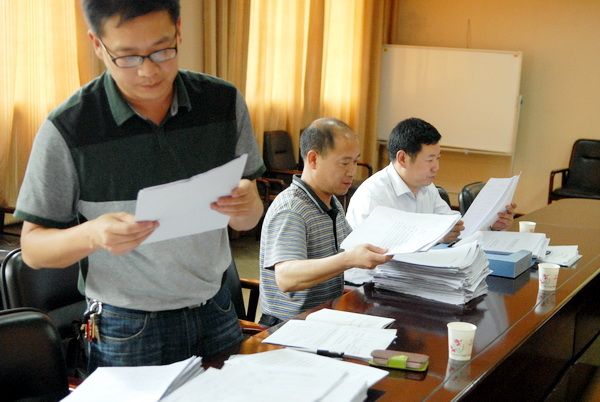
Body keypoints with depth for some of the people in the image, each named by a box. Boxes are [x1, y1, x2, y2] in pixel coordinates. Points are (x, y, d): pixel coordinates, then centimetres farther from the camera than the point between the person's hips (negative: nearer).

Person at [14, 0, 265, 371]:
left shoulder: (224, 103, -5)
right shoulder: (68, 129, -15)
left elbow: (250, 219, 4)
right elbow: (33, 247, -7)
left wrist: (244, 207, -20)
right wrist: (92, 235, -28)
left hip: (216, 313, 4)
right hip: (127, 331, -3)